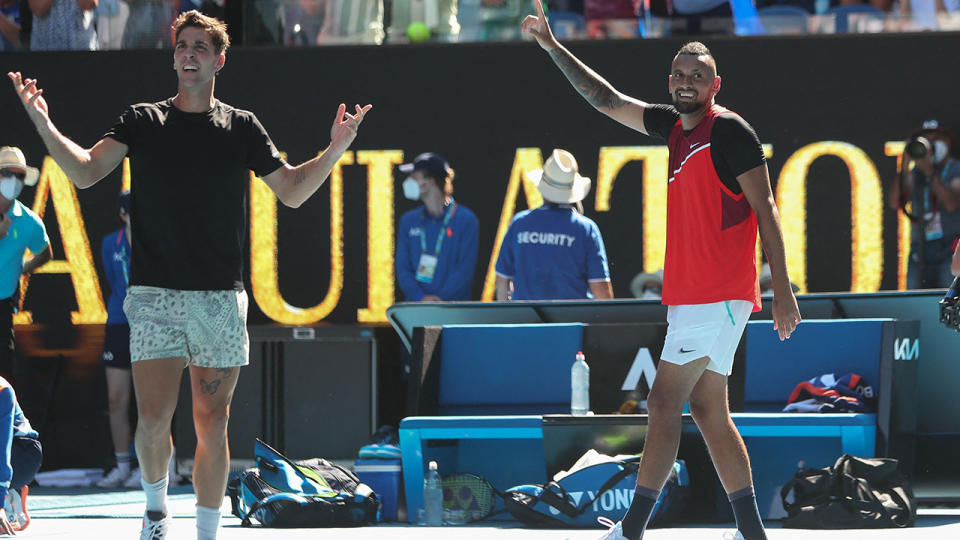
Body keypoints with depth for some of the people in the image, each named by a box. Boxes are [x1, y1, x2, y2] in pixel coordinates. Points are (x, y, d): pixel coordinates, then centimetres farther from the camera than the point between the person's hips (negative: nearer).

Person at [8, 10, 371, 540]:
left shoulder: (241, 127, 10)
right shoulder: (143, 121, 7)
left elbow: (292, 191, 11)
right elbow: (85, 171, -3)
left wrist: (334, 150, -4)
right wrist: (43, 124, -17)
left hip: (221, 297, 1)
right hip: (154, 296, -1)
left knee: (212, 425, 0)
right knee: (153, 418, -10)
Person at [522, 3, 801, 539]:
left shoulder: (729, 131, -11)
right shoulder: (675, 125, 13)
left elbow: (765, 209, -12)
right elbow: (607, 99, 23)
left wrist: (783, 290, -17)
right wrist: (552, 46, 20)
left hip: (717, 295, -9)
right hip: (692, 294, 9)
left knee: (665, 403, -8)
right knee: (708, 410, 8)